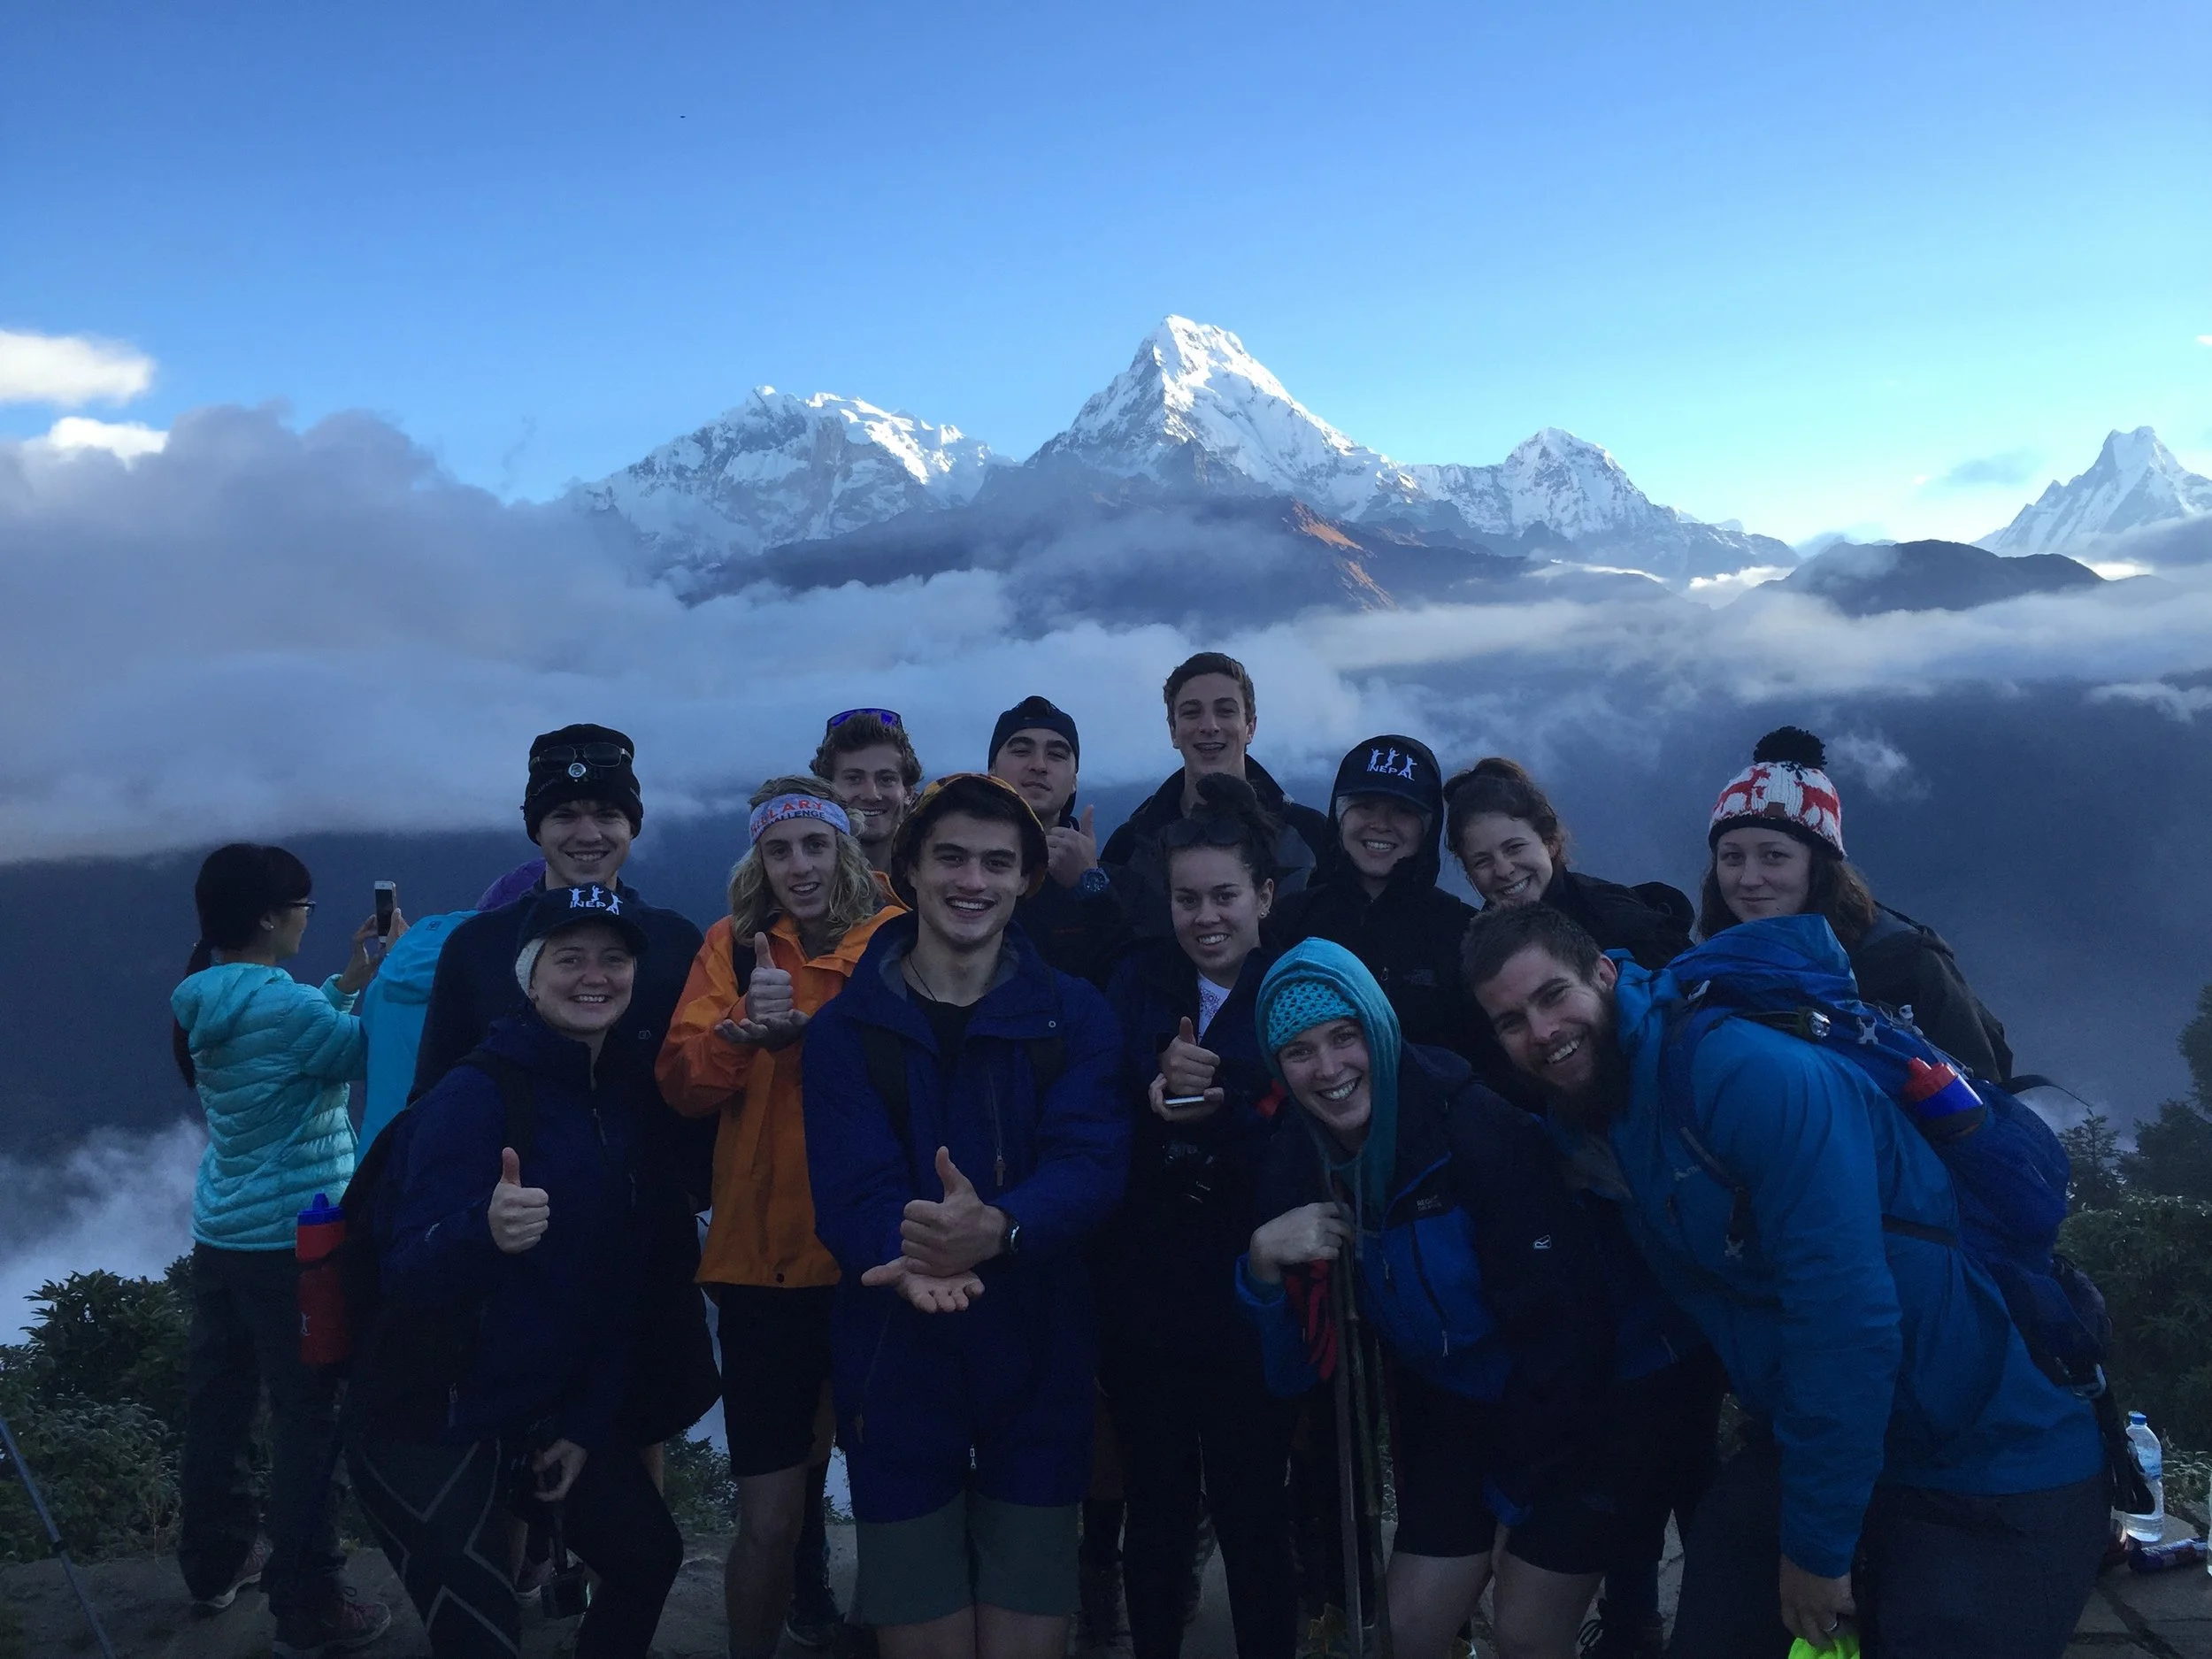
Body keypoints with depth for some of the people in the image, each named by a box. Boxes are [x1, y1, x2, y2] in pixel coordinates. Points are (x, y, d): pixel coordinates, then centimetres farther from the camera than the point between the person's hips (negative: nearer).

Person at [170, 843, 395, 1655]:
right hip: (291, 1241, -9)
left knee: (217, 1404, 18)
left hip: (221, 1235, 9)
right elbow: (376, 1051, -12)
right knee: (306, 1417, 1)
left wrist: (350, 980, 12)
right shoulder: (276, 1000, -21)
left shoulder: (208, 998, 5)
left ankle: (215, 1562, 34)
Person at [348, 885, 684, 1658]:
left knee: (649, 1556, 19)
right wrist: (484, 1231, -48)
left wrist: (590, 1420, 5)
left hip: (545, 1413, 7)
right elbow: (407, 1273, -28)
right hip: (428, 1421, -7)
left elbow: (619, 1276, 7)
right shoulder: (475, 1093, -20)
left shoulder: (626, 1096, 1)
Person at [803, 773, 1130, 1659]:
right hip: (897, 1369, 0)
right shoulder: (844, 1028, -2)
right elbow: (851, 1189, -13)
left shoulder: (1074, 1015, -1)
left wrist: (997, 1229, -36)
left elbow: (1092, 1165, -15)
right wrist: (909, 1254, -36)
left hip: (1036, 1363, 0)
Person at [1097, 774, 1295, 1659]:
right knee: (1156, 1512, 13)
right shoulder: (1135, 984, 2)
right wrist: (1157, 1097, -23)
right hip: (1142, 1296, 2)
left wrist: (1216, 1108, -24)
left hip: (1252, 1302, -2)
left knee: (1251, 1516, 4)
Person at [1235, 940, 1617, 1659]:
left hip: (1565, 1415, -5)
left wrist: (1517, 1493, -12)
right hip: (1448, 1414, 5)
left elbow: (1562, 1319, -22)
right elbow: (1291, 1372, -6)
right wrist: (1263, 1268, -26)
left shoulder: (1474, 1127, -26)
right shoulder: (1297, 1164, -9)